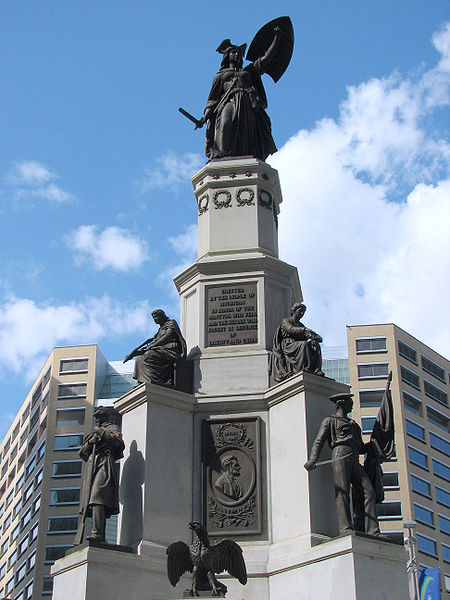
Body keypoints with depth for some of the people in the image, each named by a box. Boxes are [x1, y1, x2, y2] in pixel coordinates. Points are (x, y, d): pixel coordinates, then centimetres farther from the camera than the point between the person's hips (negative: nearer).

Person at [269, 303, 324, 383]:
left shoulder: (300, 325, 26)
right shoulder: (286, 321, 6)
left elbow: (305, 336, 12)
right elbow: (291, 329, -16)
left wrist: (315, 337, -10)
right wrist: (305, 330, -29)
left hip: (299, 346, 7)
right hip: (288, 346, -7)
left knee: (316, 346, -17)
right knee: (304, 345, -34)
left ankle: (317, 370, -30)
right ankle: (305, 369, -41)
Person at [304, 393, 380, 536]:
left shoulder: (353, 424, 35)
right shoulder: (330, 421, 16)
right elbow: (318, 442, 4)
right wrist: (312, 460, -12)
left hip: (354, 461, 6)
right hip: (340, 456, -6)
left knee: (369, 492, -11)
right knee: (342, 492, -18)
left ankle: (372, 532, -17)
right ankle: (346, 528, -28)